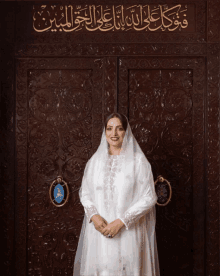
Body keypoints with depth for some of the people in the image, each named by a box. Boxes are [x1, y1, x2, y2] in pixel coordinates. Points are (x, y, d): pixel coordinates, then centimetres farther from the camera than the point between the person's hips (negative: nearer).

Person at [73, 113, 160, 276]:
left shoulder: (138, 161, -4)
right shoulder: (95, 160, 7)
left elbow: (149, 198, -7)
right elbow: (84, 193, 11)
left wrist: (121, 221, -14)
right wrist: (94, 216, -8)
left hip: (128, 231, -3)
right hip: (98, 231, 3)